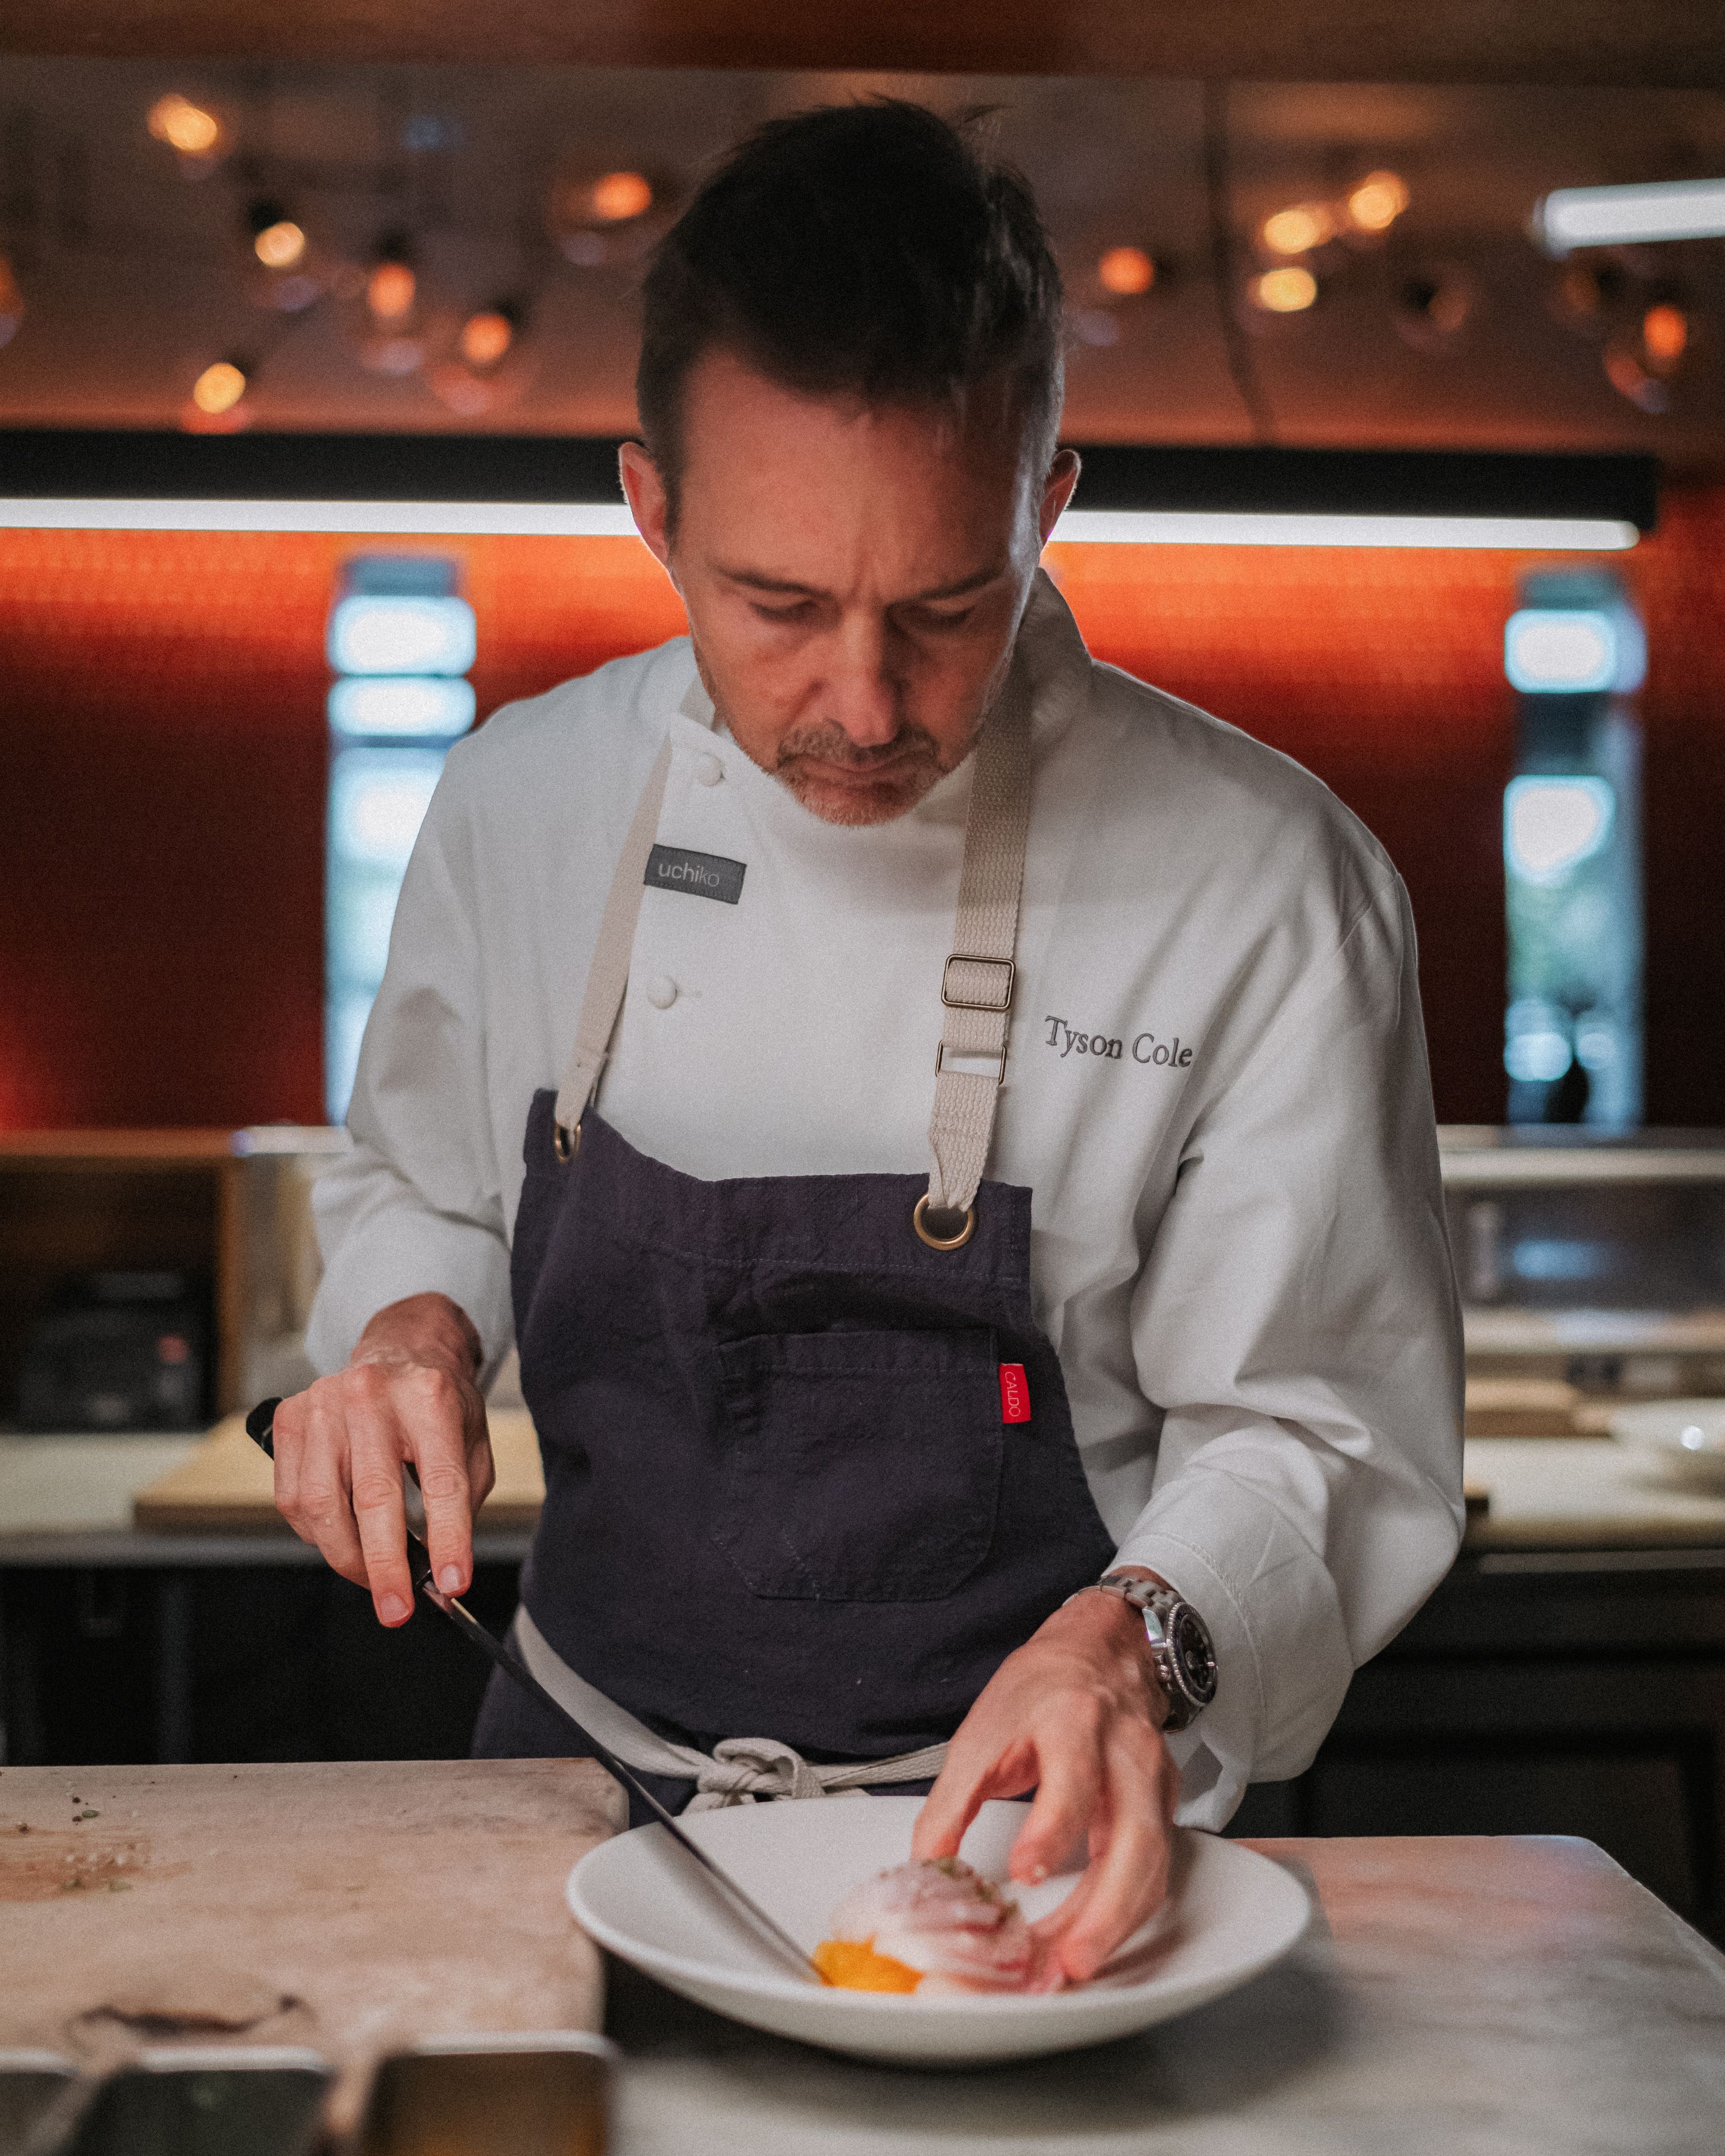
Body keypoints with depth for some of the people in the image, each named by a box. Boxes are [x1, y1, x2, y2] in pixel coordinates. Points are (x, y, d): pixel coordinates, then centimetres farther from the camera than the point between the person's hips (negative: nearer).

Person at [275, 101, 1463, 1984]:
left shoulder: (1260, 879, -11)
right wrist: (412, 1328, -6)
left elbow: (1320, 1431, -6)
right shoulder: (524, 799, -1)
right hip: (580, 1776, 2)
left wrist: (1137, 1634, -25)